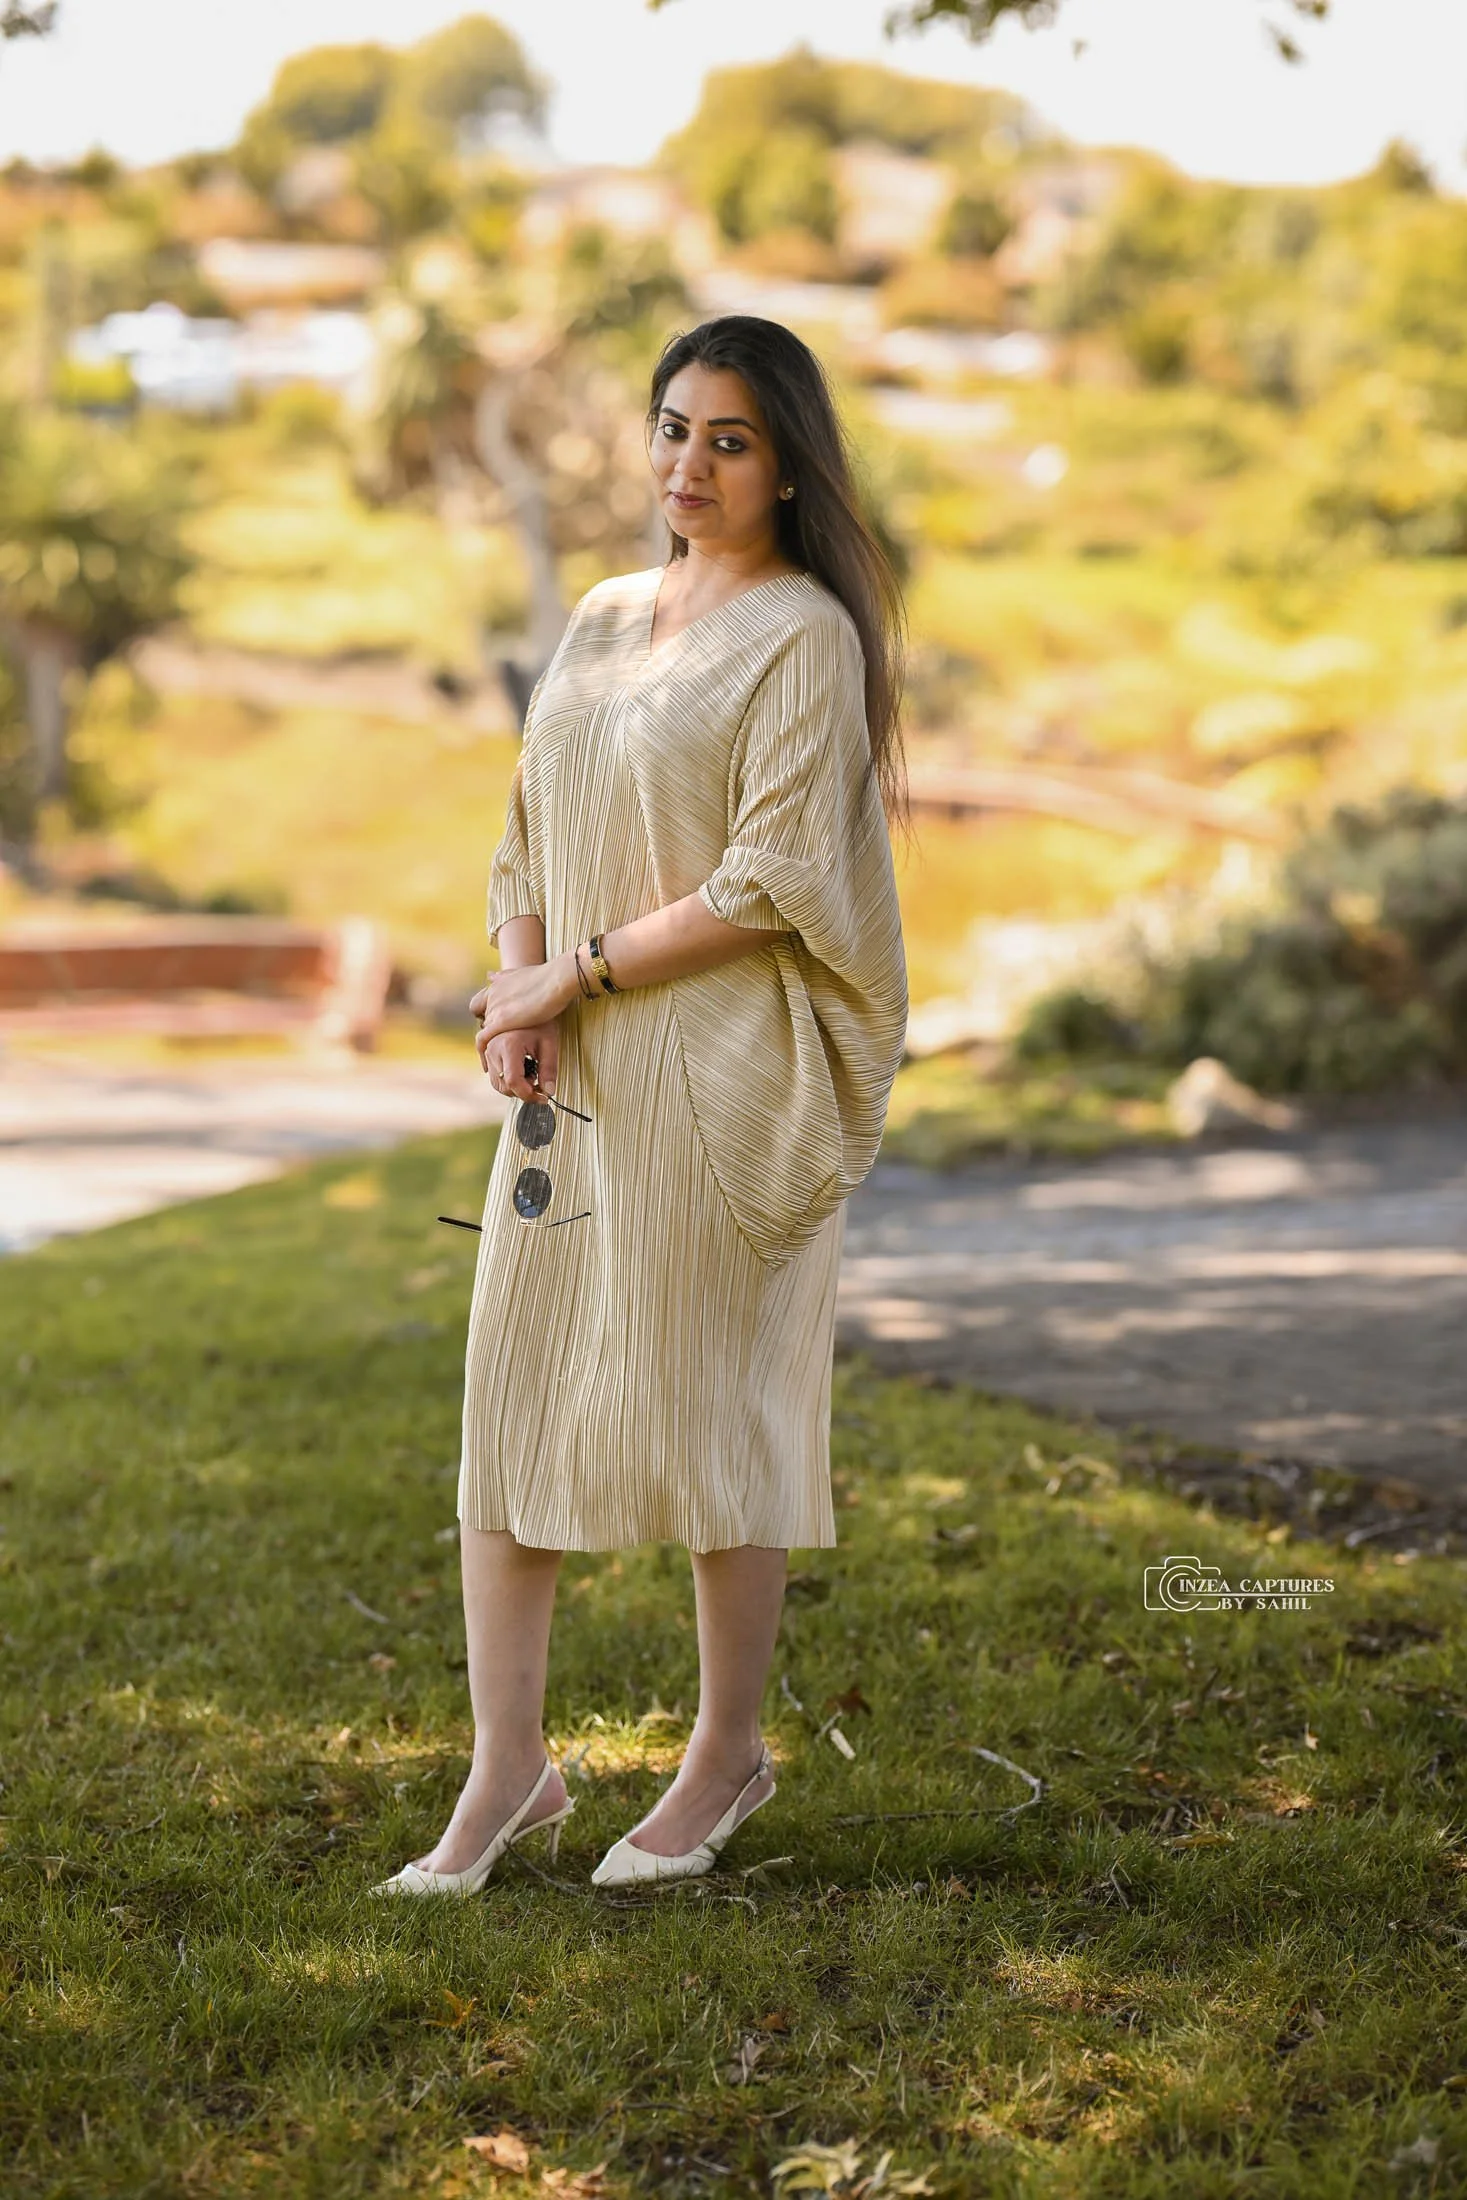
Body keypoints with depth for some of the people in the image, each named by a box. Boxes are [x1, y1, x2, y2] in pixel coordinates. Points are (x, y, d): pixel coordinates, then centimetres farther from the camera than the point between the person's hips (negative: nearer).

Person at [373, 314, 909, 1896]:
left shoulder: (805, 634, -7)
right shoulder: (603, 621, 14)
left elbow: (771, 884, -14)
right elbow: (531, 831, 17)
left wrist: (579, 973, -11)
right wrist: (519, 988, -1)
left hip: (724, 1069, -7)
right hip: (577, 1070, 7)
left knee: (700, 1399, 1)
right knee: (511, 1389, 2)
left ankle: (727, 1751, 19)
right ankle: (506, 1770, 9)